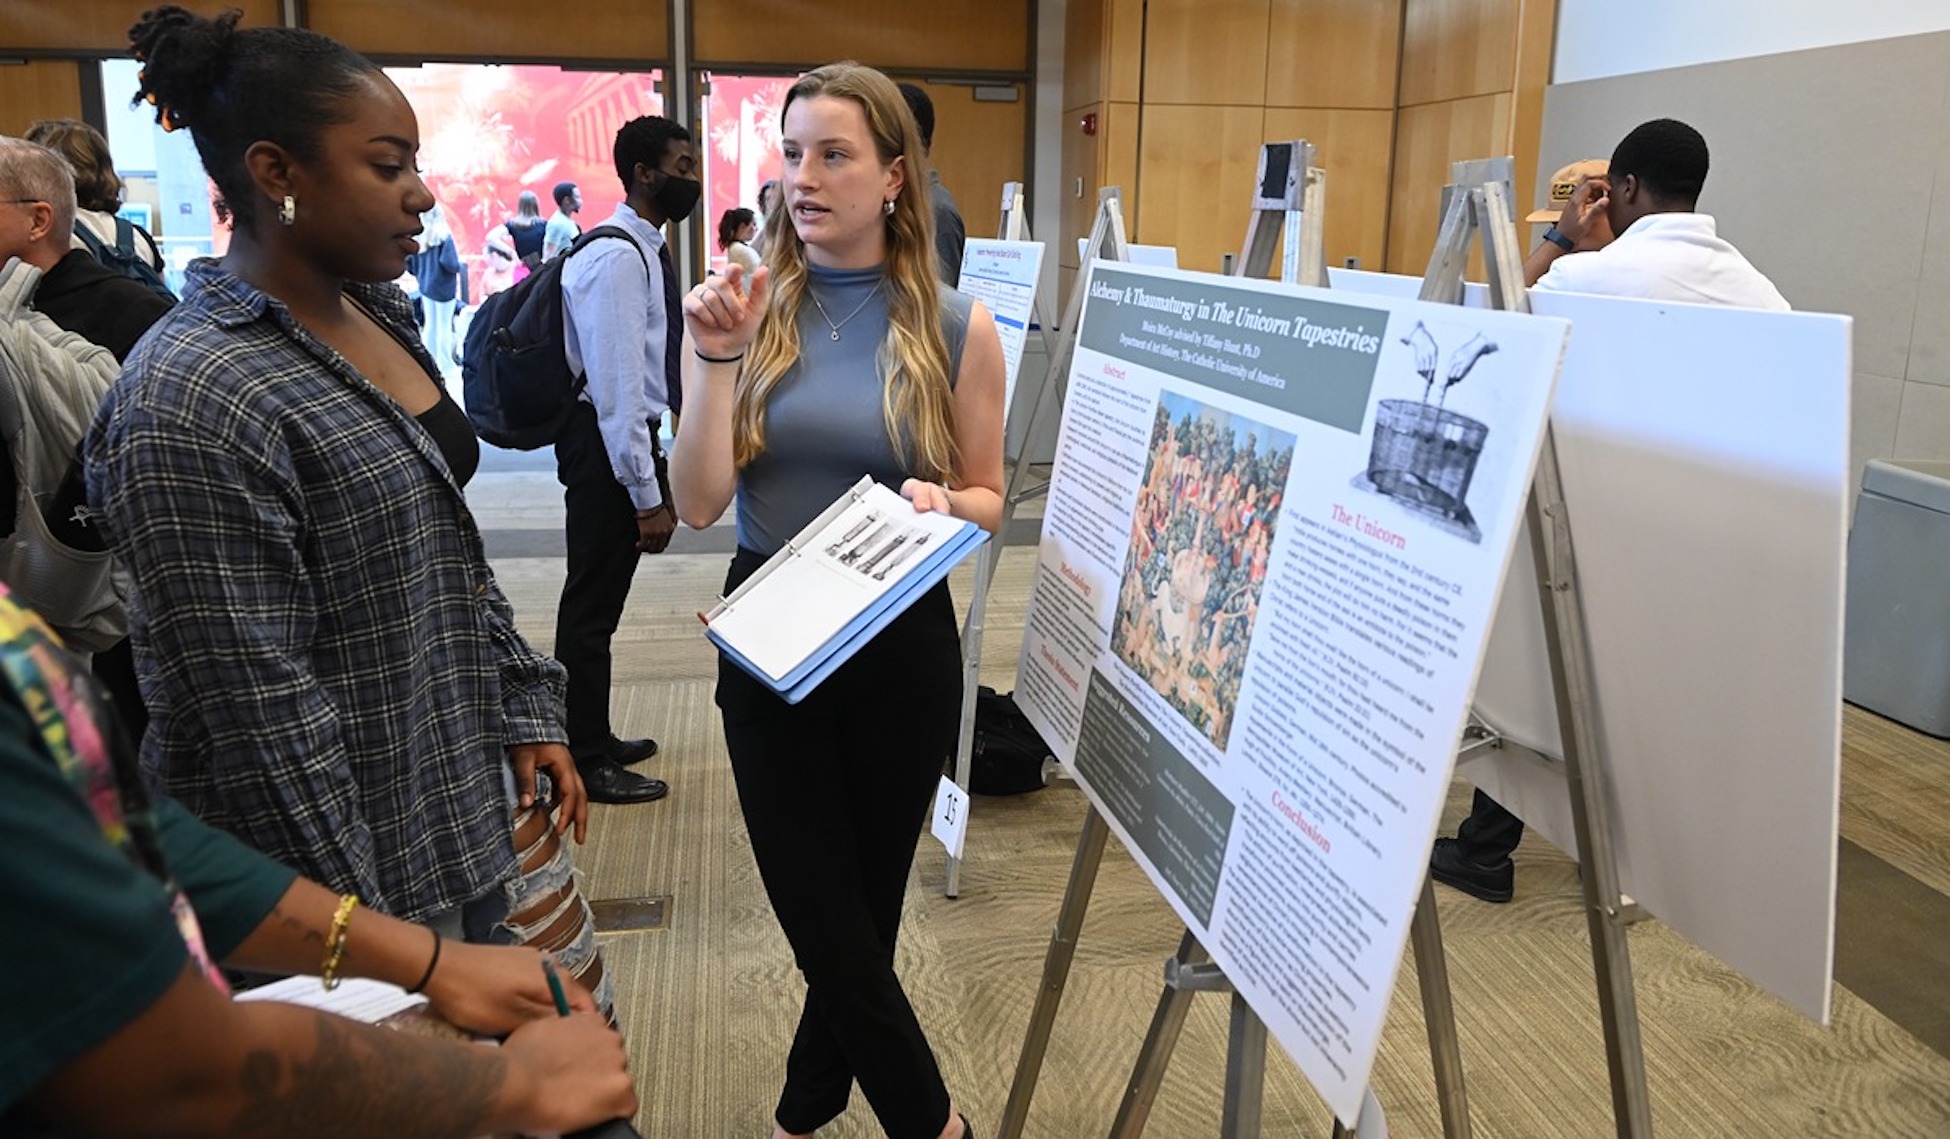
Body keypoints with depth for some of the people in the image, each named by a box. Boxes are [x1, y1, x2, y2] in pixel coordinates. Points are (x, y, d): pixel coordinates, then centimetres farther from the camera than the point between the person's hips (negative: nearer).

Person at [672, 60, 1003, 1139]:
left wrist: (939, 505, -20)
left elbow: (987, 499, 1)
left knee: (862, 910, 16)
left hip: (902, 646, -1)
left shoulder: (958, 328, -7)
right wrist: (716, 361, -19)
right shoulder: (744, 309, -4)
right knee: (828, 921, 7)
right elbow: (698, 503, -8)